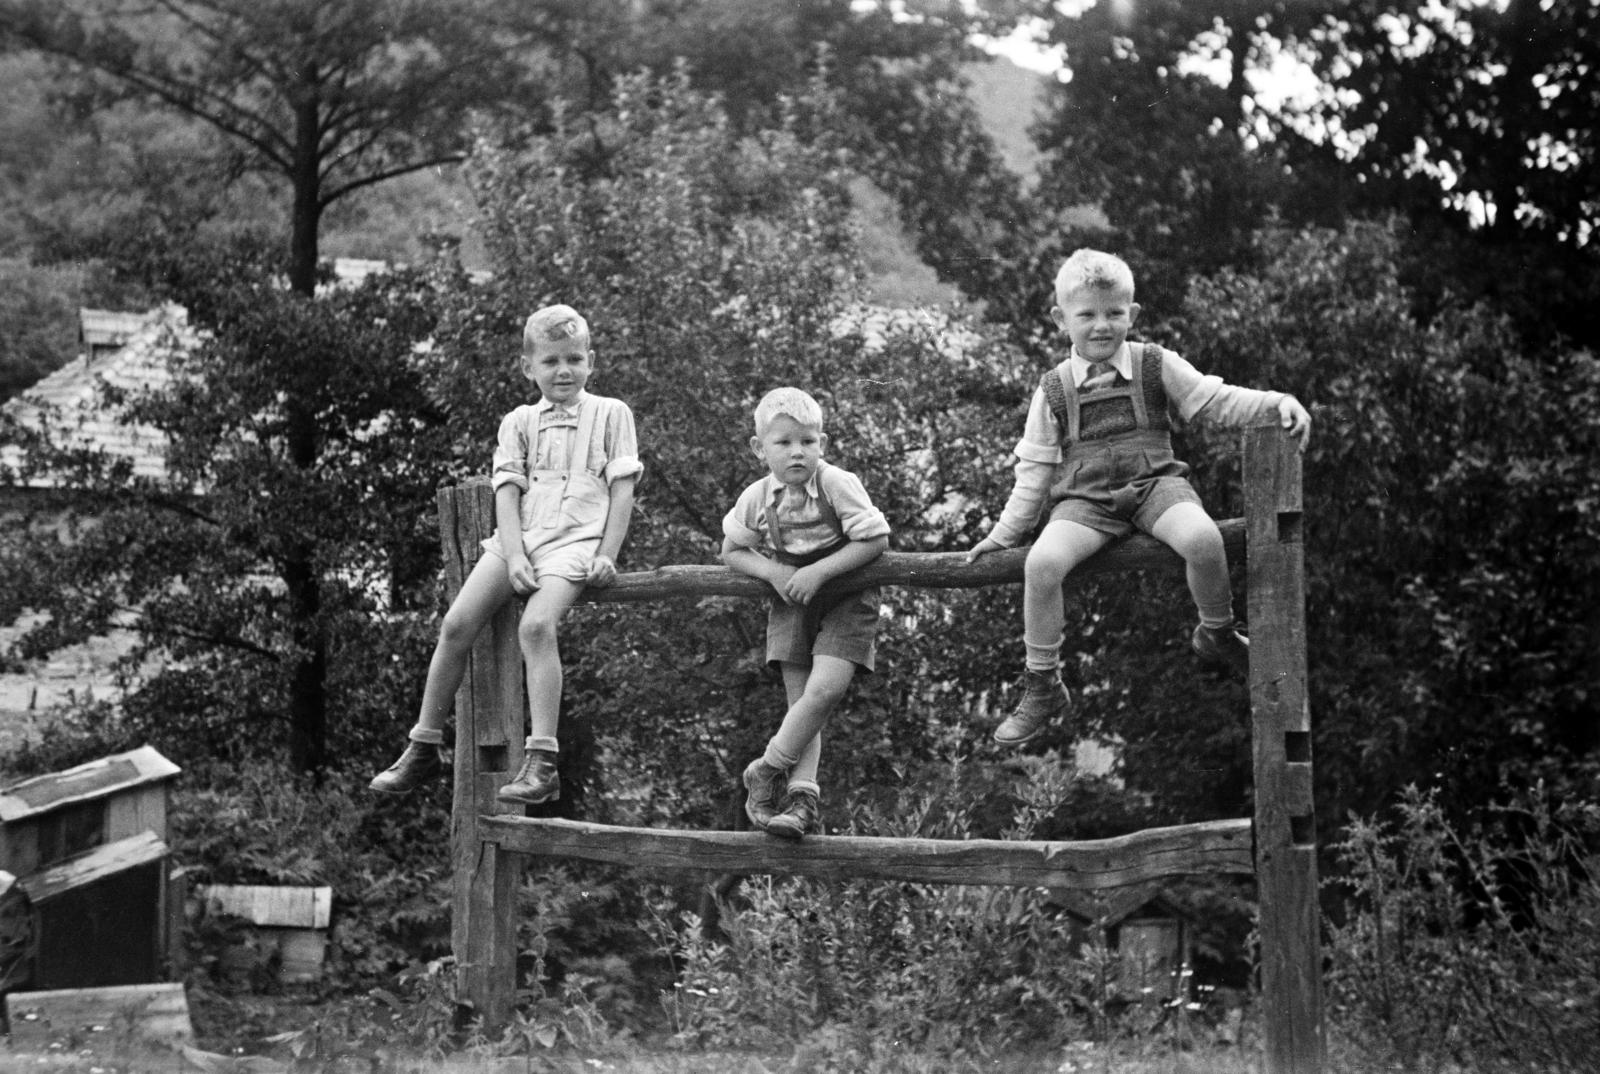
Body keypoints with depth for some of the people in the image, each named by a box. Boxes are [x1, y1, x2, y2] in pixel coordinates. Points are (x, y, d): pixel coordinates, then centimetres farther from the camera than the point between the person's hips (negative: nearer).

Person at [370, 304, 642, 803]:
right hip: (518, 537, 4)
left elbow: (622, 488, 3)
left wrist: (607, 555, -7)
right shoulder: (519, 422, 15)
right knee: (457, 623, -12)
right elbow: (507, 492, 5)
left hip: (574, 540, -4)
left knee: (536, 624, -29)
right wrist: (514, 557, -10)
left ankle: (541, 762, -30)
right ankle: (424, 748, 1)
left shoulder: (610, 414, 7)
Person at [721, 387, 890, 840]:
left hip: (844, 601, -4)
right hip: (792, 603, 4)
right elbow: (732, 551, 6)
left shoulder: (838, 485, -18)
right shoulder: (758, 498, -6)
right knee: (800, 698, -2)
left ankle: (766, 772, -8)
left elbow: (875, 540, -19)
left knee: (824, 689, -20)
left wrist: (819, 572, -25)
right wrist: (772, 572, -13)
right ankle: (801, 795, -4)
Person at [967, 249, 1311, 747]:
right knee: (1042, 562, -29)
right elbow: (1034, 468, 15)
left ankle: (1217, 634, -2)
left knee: (1202, 537, -33)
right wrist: (1005, 533, 12)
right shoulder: (1054, 390, 9)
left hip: (1154, 483, -1)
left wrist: (1277, 403, -12)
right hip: (1083, 500, 1)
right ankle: (1042, 686, -12)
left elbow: (1216, 401, 5)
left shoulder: (1156, 366, 7)